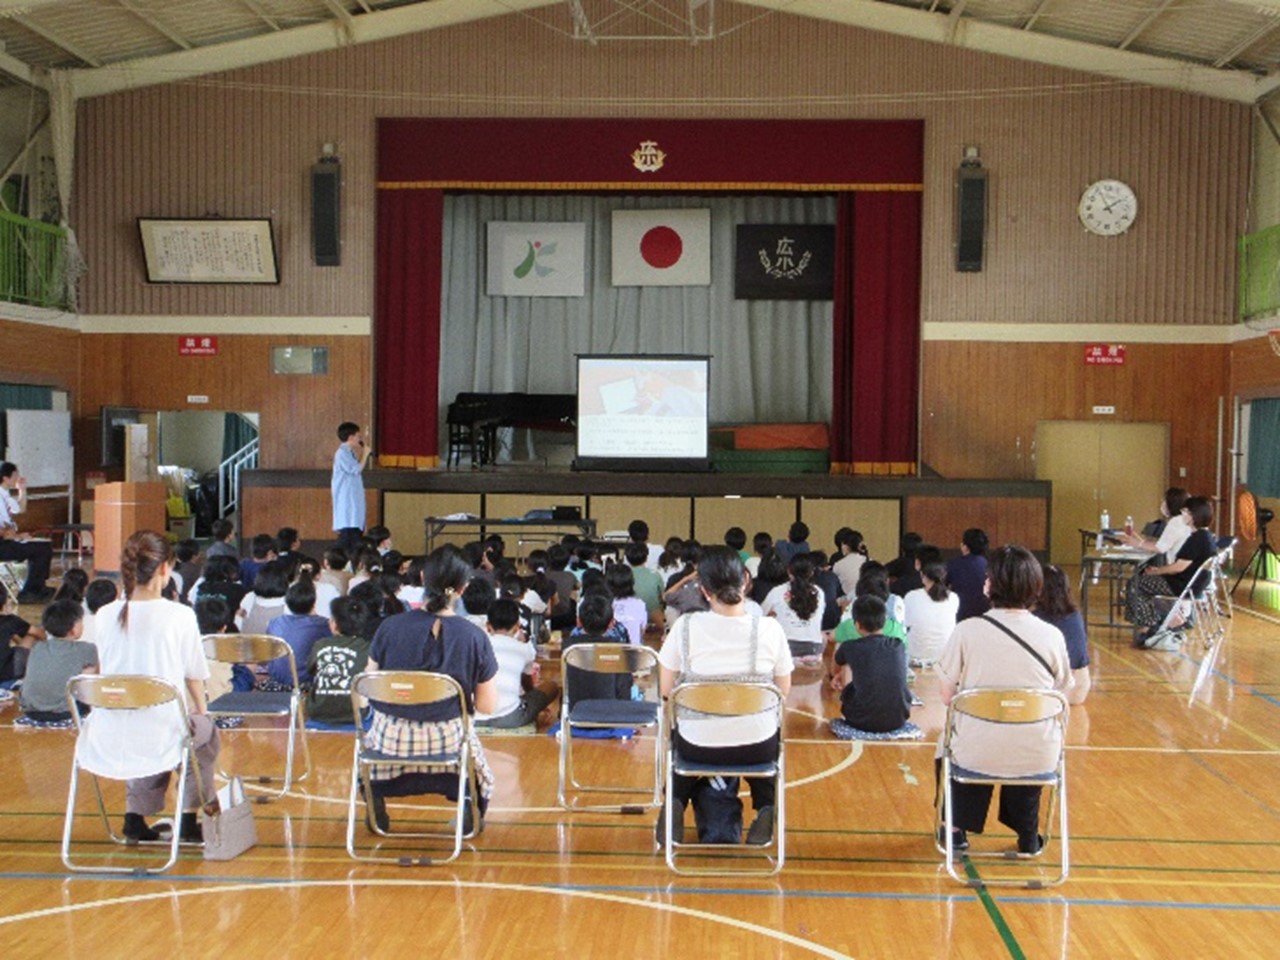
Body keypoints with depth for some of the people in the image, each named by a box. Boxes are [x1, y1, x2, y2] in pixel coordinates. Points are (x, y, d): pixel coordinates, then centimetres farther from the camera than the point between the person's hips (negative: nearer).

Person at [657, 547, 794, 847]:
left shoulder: (685, 626, -14)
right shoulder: (769, 628, -14)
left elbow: (666, 690, -3)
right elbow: (783, 690, -1)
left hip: (698, 747, 0)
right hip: (757, 749, 0)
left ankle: (676, 806, 18)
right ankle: (766, 810, 21)